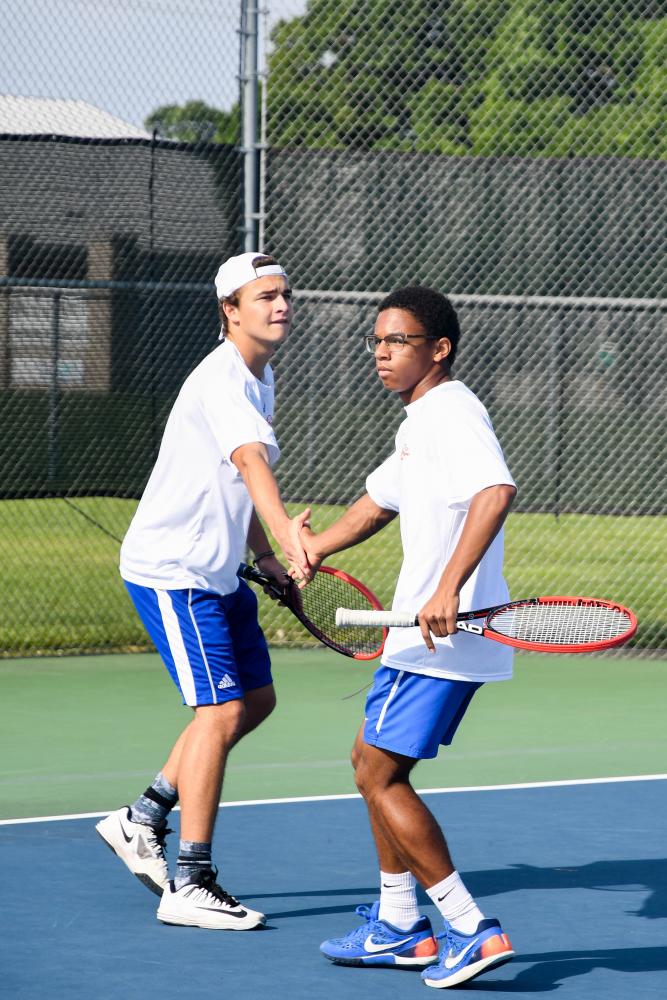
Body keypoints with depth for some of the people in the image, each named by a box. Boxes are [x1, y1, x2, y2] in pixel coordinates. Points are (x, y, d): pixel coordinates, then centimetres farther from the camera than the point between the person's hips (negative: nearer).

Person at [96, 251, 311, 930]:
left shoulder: (261, 381, 11)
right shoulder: (222, 379, -21)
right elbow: (251, 460, -40)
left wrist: (265, 555, 14)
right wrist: (284, 532, -56)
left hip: (217, 572, 10)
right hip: (170, 569, -10)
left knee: (256, 699, 15)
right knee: (222, 711, -14)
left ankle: (141, 820, 24)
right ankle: (189, 887, -10)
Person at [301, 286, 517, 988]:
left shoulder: (453, 412, -15)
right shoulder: (418, 423, 18)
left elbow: (496, 492, -34)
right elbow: (379, 502, 34)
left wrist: (448, 589, -41)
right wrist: (308, 550, 30)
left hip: (444, 635, -10)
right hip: (422, 637, 10)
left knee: (379, 775, -8)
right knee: (373, 761, 18)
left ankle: (472, 929, -8)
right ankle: (397, 927, 26)